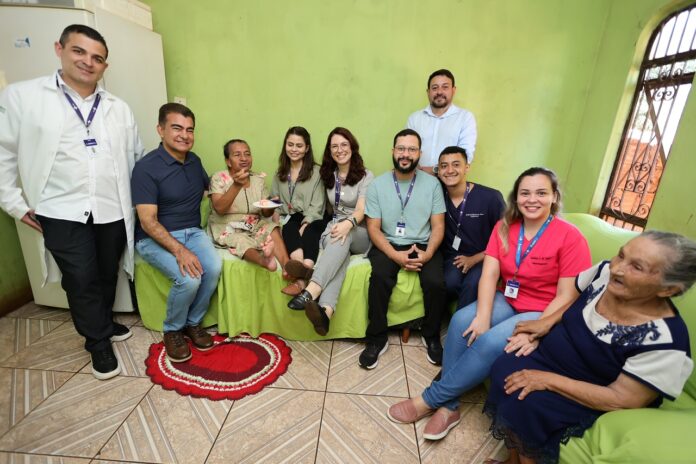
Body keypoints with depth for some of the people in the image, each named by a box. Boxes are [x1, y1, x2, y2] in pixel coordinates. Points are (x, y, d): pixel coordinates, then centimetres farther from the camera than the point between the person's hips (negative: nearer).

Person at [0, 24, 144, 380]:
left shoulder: (119, 109, 8)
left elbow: (137, 156, 14)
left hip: (112, 211, 3)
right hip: (63, 213, -2)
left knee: (107, 275, 15)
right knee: (82, 280, 1)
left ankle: (104, 323, 38)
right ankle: (99, 342, 21)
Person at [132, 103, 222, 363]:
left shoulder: (194, 161, 7)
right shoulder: (146, 168, -14)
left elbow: (209, 189, 27)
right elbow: (148, 222, -19)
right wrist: (179, 250, -30)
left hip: (192, 232, 5)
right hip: (155, 238, -5)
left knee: (214, 267, -25)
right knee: (189, 279, -29)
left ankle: (193, 323, 2)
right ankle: (172, 330, 3)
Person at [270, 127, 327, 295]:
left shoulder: (316, 172, 6)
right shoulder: (280, 173, 22)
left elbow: (317, 206, -4)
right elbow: (275, 201, 23)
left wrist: (305, 225, -19)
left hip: (311, 221, -2)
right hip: (289, 220, 3)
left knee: (308, 232, -37)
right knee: (290, 228, -34)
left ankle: (301, 279, -58)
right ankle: (302, 271, -59)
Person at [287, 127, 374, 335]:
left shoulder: (365, 176, -1)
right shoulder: (328, 175, 14)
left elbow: (361, 210, -16)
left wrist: (349, 223, -39)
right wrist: (338, 226, -5)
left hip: (361, 233, -2)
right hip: (335, 227, 2)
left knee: (343, 236, -39)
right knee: (338, 246, -35)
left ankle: (311, 291, -54)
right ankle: (326, 310, -57)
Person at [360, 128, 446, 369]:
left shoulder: (432, 184, 3)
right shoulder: (377, 185, 1)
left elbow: (438, 226, 2)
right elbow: (373, 228, -3)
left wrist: (428, 253, -18)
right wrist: (395, 255, -18)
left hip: (422, 245, 1)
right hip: (388, 245, 0)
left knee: (435, 282, -25)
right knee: (379, 278, -30)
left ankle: (431, 335, 5)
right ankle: (377, 338, -7)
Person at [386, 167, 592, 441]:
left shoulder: (570, 237, -13)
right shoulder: (504, 227, -1)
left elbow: (567, 297, -14)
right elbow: (489, 275, -9)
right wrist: (482, 316, -23)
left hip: (544, 314, -4)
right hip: (507, 301, 4)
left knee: (490, 342, -28)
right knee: (461, 321, -24)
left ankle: (429, 400, -12)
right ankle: (448, 406, -12)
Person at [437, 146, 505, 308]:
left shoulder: (491, 197, -11)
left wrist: (474, 259, -9)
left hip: (484, 258, -2)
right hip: (452, 257, 2)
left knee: (471, 285, -32)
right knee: (450, 282, -31)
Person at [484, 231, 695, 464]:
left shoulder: (664, 340, -27)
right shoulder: (605, 272, -12)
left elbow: (620, 400, -23)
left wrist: (549, 380, -25)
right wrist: (548, 321, -6)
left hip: (589, 397, -6)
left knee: (525, 403, -24)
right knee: (504, 369, -14)